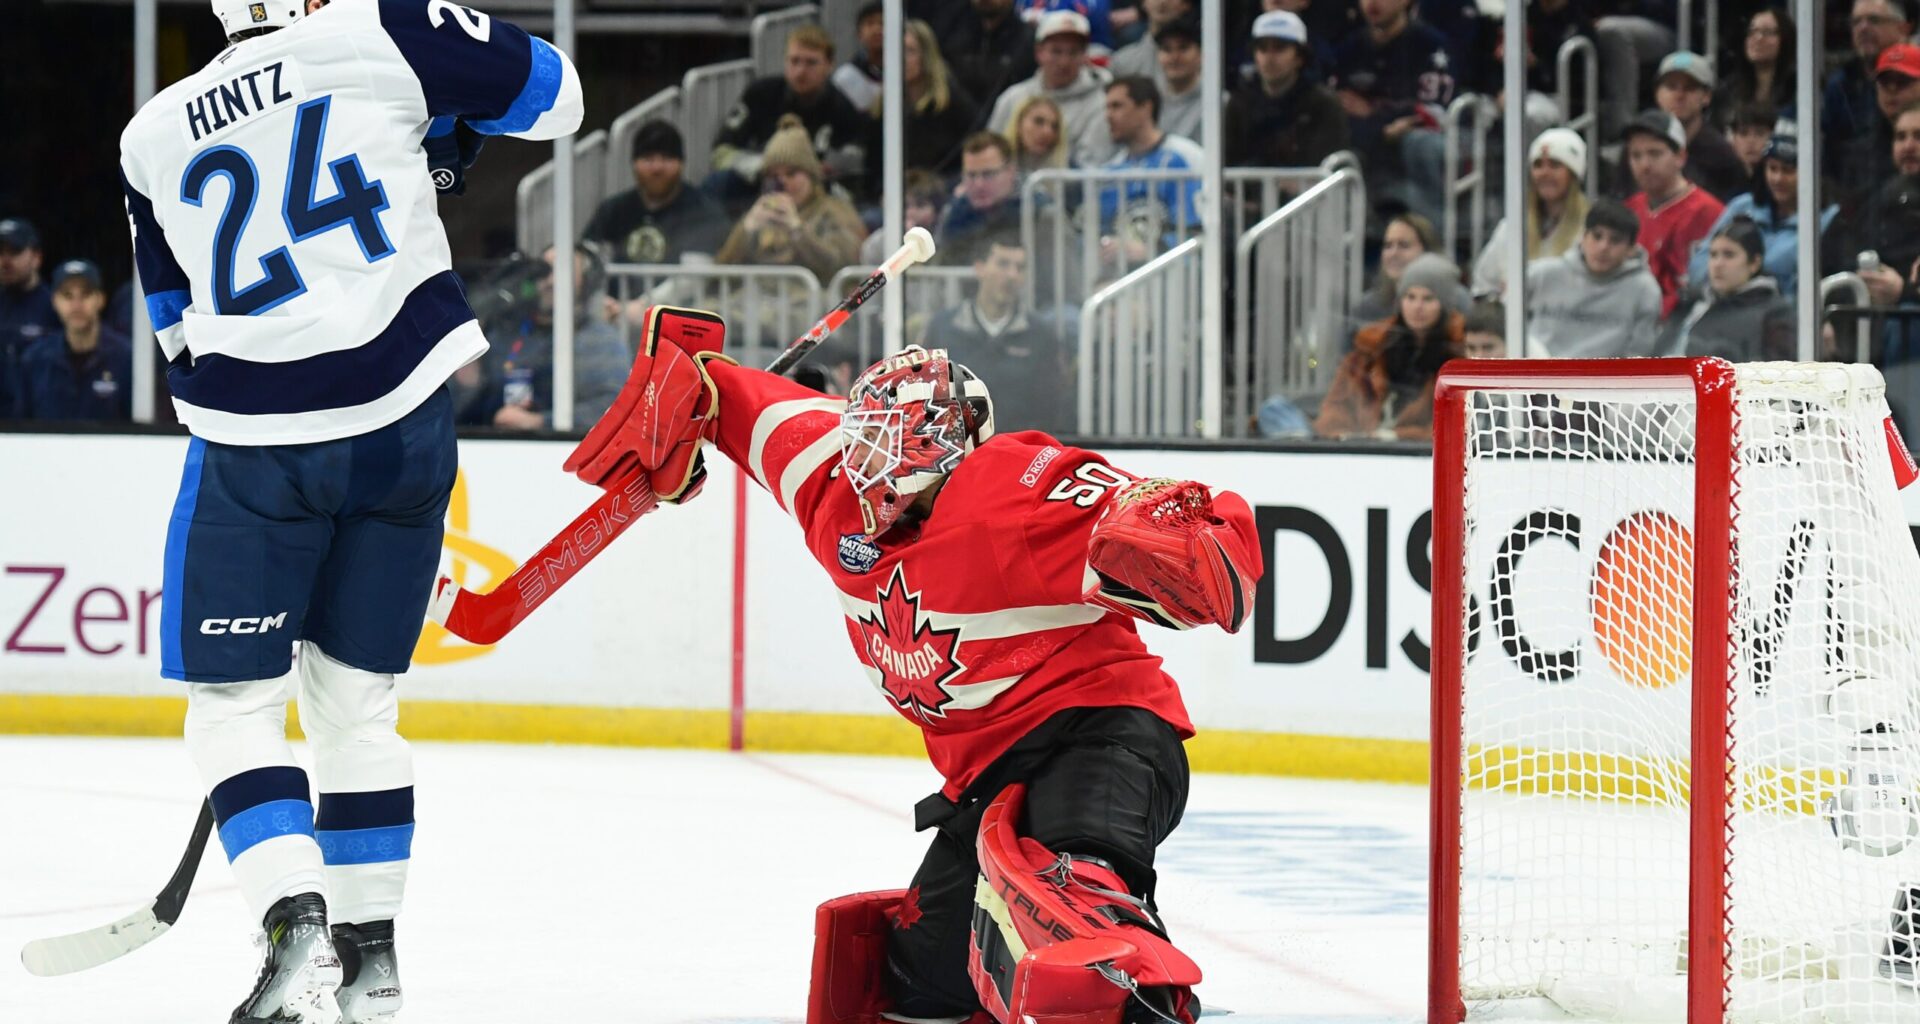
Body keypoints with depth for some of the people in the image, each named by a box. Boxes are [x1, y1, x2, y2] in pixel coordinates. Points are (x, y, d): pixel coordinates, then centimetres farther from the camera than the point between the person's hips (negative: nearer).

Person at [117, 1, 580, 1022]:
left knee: (233, 702, 6)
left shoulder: (154, 136, 10)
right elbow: (548, 92, 5)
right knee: (355, 700, 15)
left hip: (254, 438, -1)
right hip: (406, 420, 1)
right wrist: (440, 115, 23)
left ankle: (297, 930, -14)